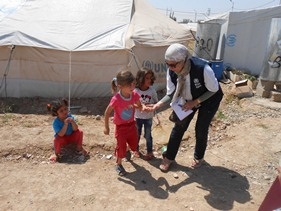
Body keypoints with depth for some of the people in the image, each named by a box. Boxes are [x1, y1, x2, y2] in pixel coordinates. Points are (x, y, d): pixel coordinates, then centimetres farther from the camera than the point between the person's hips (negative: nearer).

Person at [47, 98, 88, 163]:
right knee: (57, 140, -34)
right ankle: (57, 154, -4)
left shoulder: (70, 117, -19)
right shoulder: (56, 122, -26)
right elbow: (61, 134, -35)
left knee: (79, 132, -23)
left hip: (72, 137, 3)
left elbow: (75, 129, -23)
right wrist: (65, 124, -44)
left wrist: (72, 122, -42)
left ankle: (79, 148, 0)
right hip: (63, 139, -3)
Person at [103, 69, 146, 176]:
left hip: (132, 124, 5)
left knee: (134, 145, 21)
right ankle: (118, 164, 34)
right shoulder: (116, 99, -30)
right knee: (121, 147, 8)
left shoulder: (135, 95, -16)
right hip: (121, 127, -5)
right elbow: (107, 113, -17)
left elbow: (139, 106, 3)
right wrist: (106, 127, -9)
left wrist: (144, 107, -21)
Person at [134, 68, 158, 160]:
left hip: (148, 117, 0)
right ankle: (136, 149, 40)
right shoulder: (135, 91, -16)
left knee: (148, 135, 11)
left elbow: (156, 102, -2)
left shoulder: (152, 90, -13)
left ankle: (150, 152, 30)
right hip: (137, 117, 0)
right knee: (137, 134, 18)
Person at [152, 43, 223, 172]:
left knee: (201, 129, 3)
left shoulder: (203, 69, -42)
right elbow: (171, 93, -14)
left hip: (209, 99, -4)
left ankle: (198, 157, 33)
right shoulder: (171, 71, -27)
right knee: (179, 126, 4)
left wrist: (194, 103, -28)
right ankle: (169, 157, 23)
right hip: (190, 99, 4)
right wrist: (159, 104, -32)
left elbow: (214, 90, -24)